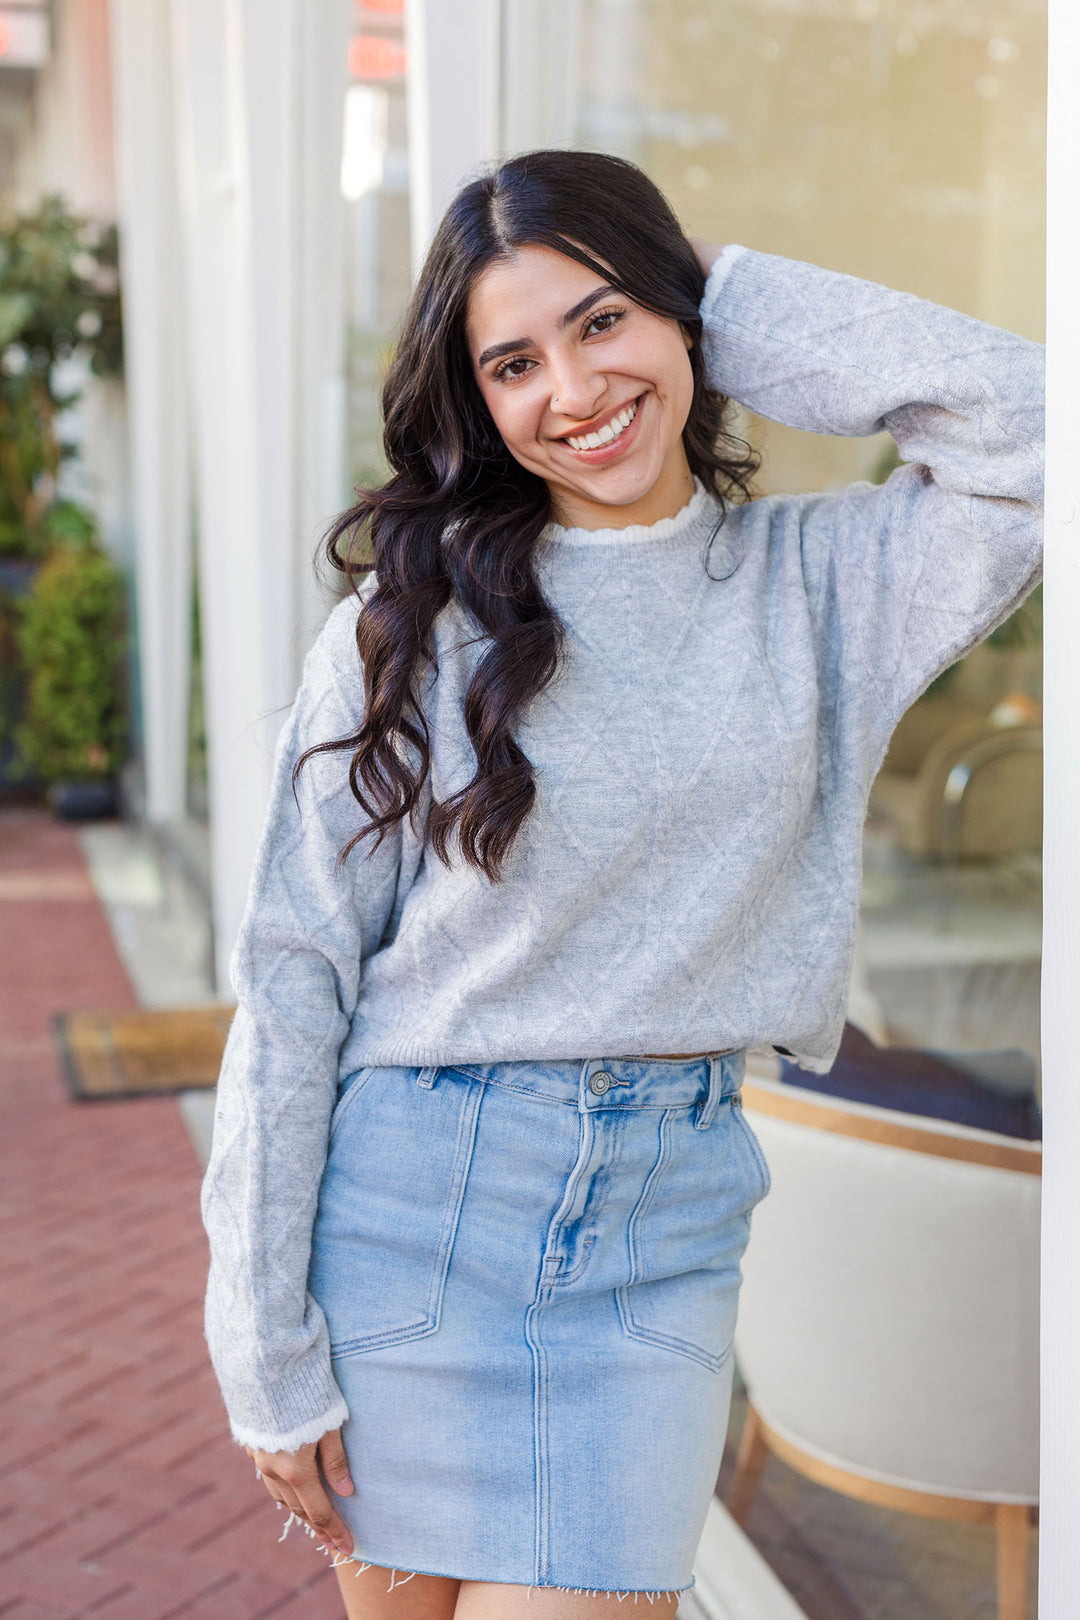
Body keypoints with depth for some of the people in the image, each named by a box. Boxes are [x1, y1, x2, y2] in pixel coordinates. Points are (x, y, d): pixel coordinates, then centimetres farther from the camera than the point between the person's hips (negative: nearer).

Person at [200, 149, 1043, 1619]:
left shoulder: (817, 581, 3)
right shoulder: (412, 618, -4)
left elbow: (1026, 423, -12)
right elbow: (293, 977, -5)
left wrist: (732, 298, -4)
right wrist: (271, 1357, -6)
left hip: (665, 1222, 1)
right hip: (410, 1191, 0)